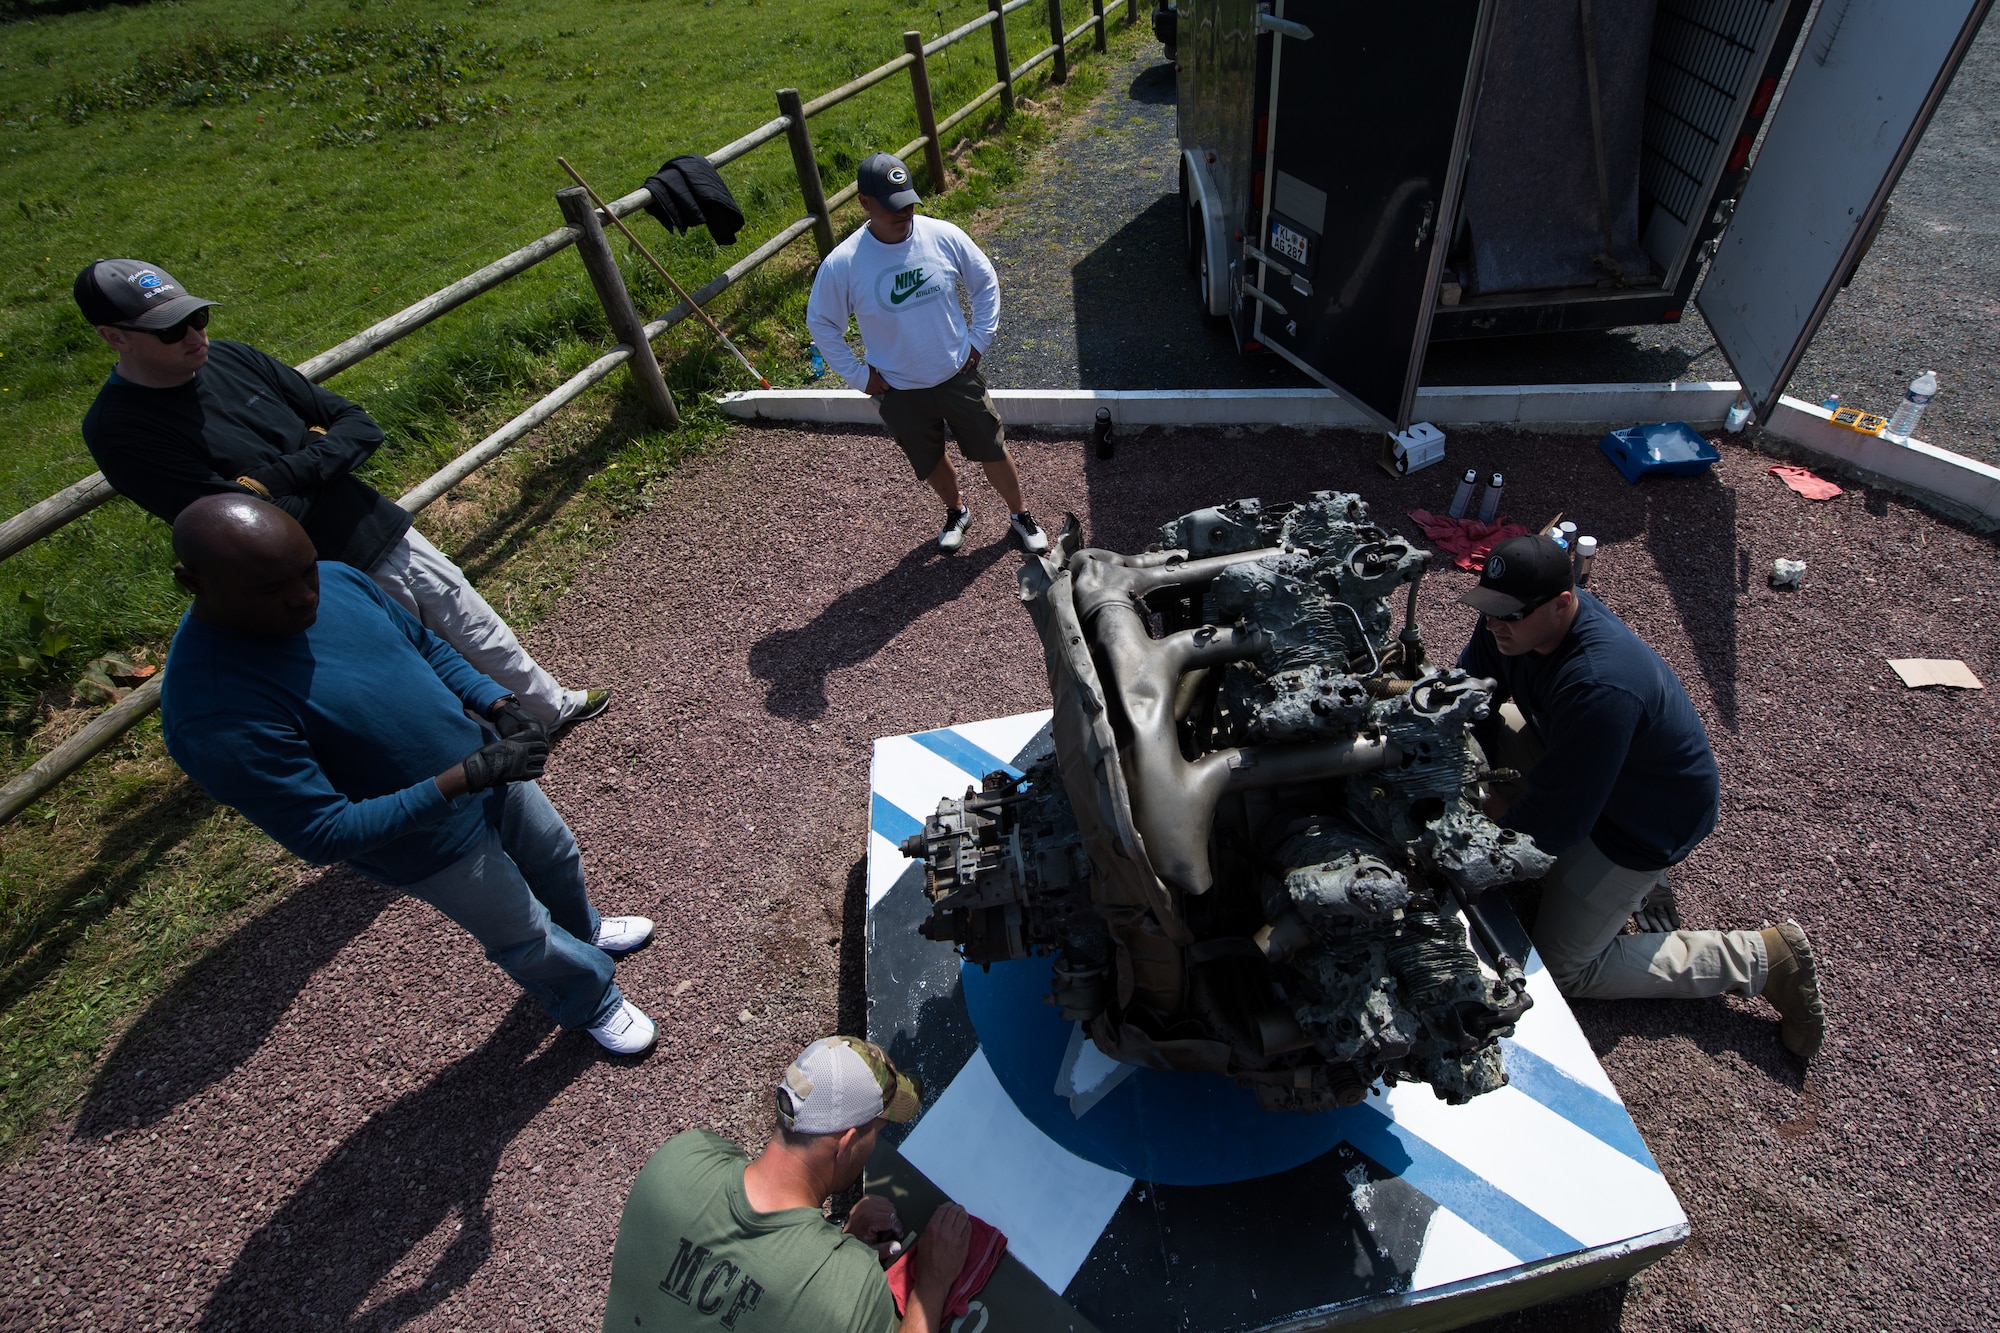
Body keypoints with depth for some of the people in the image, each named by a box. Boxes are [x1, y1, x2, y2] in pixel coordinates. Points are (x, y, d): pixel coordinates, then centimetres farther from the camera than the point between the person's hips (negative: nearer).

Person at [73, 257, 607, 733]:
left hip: (385, 533, 6)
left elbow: (360, 426, 1)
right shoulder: (118, 430, -14)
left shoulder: (232, 359, 2)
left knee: (481, 633, 19)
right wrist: (317, 456, -12)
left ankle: (554, 707, 39)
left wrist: (280, 476, -14)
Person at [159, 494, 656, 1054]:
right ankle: (592, 1002, 50)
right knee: (525, 936, 18)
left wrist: (500, 704, -14)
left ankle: (583, 930, 64)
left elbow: (428, 647, 2)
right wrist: (466, 776, -34)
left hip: (485, 763, 6)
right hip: (433, 845, -6)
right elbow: (324, 836, -29)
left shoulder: (336, 578, -14)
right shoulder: (215, 717, -33)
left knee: (556, 859, 30)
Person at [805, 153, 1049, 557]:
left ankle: (1020, 515, 36)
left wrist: (978, 341, -1)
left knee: (993, 451, 12)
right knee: (932, 463, 19)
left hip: (959, 376, 1)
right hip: (900, 393, 0)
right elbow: (821, 323, -3)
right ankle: (956, 511, 49)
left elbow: (986, 284, 3)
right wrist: (859, 376, -5)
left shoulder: (944, 236, -13)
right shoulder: (842, 264, -18)